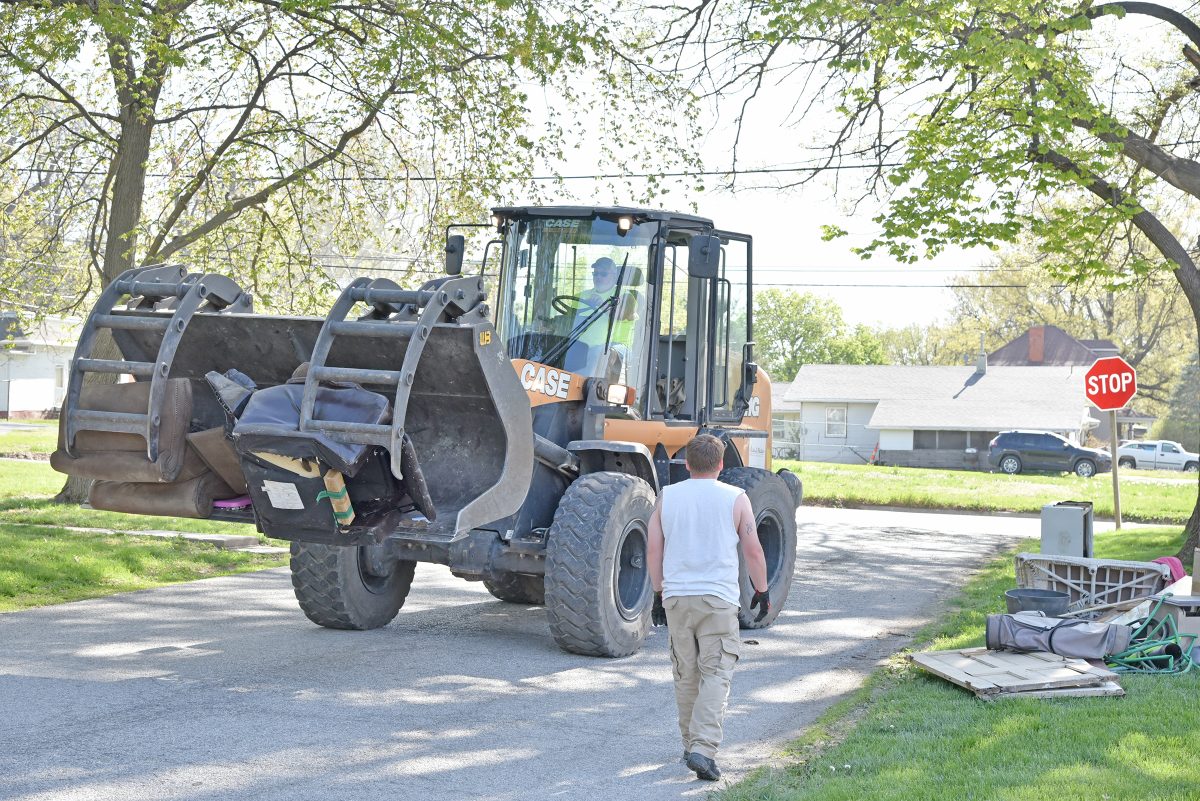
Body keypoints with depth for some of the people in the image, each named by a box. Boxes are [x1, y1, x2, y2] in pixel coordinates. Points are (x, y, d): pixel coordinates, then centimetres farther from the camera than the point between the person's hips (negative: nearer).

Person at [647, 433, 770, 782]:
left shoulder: (667, 497, 6)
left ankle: (691, 744, 24)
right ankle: (703, 749, -17)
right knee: (716, 674, -4)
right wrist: (762, 591, 12)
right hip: (718, 599, -3)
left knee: (685, 675, 14)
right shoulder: (735, 499, -2)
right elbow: (753, 550, -1)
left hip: (676, 597, 3)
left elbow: (654, 549, 7)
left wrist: (659, 594, 17)